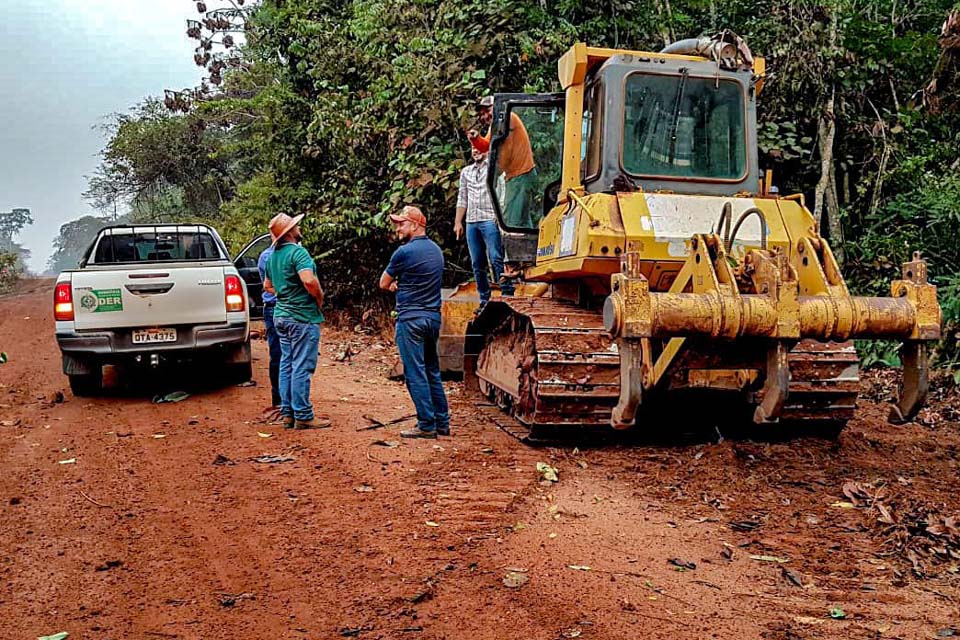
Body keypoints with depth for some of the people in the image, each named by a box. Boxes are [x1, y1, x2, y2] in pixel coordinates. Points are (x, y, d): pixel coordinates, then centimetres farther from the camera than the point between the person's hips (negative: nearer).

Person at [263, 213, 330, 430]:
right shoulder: (297, 252, -16)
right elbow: (309, 280, -30)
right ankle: (303, 416, 0)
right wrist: (320, 298, -13)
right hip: (302, 316, -9)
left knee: (287, 365, 13)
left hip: (281, 315, 9)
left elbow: (268, 286, 24)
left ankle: (287, 413, 17)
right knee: (302, 367, -4)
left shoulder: (273, 256, 12)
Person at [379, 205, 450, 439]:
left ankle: (426, 425, 0)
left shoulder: (404, 252, -12)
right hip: (433, 317, 8)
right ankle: (442, 422, 18)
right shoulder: (436, 249, 12)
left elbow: (384, 284, -2)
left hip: (411, 319, -8)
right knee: (432, 371, 14)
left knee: (415, 373, -2)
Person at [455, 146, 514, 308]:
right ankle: (484, 299, 10)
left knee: (496, 259, -13)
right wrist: (458, 222, 14)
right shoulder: (466, 172, 20)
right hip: (471, 222, 5)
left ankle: (507, 294, -12)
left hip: (490, 220, -5)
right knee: (477, 263, 5)